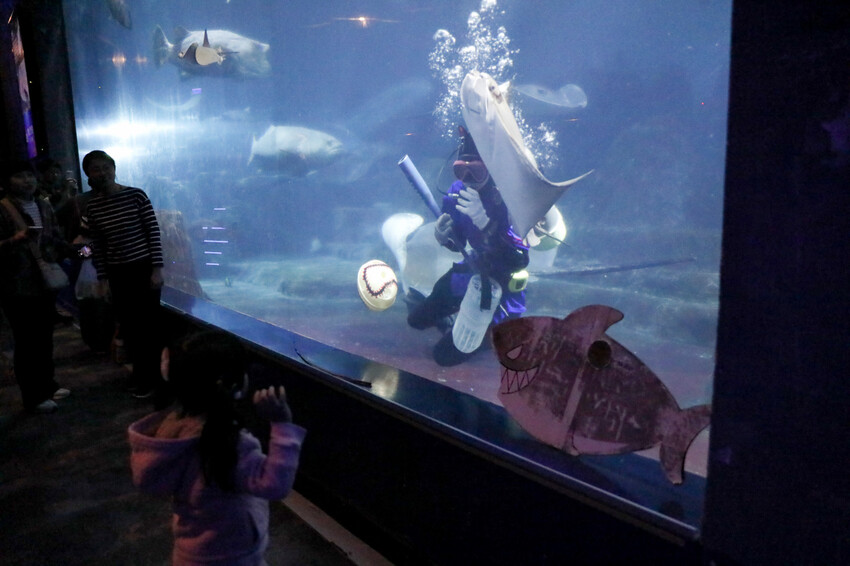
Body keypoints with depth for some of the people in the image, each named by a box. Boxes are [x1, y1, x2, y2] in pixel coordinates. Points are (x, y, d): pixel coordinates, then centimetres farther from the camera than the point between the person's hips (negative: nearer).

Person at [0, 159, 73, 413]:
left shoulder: (44, 207, 10)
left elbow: (55, 240, 17)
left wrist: (71, 249, 0)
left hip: (45, 283, 6)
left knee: (45, 337, 15)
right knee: (26, 341, 1)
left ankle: (47, 384, 30)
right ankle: (32, 396, 12)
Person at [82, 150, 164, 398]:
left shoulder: (136, 195, -8)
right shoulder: (92, 207, 3)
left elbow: (154, 232, -7)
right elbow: (97, 246, 7)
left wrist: (157, 269, -10)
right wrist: (102, 279, 5)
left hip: (144, 268, -4)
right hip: (117, 273, 4)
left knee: (148, 324, 1)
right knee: (128, 326, 11)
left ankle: (150, 378, 15)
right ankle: (139, 372, 29)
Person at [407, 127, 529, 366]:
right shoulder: (459, 191, -11)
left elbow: (519, 261, -37)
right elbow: (457, 244, 3)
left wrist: (485, 223, -47)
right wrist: (443, 236, -22)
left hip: (501, 283, -6)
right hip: (472, 270, 6)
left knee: (446, 354, -6)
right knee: (417, 319, 14)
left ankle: (496, 327, 18)